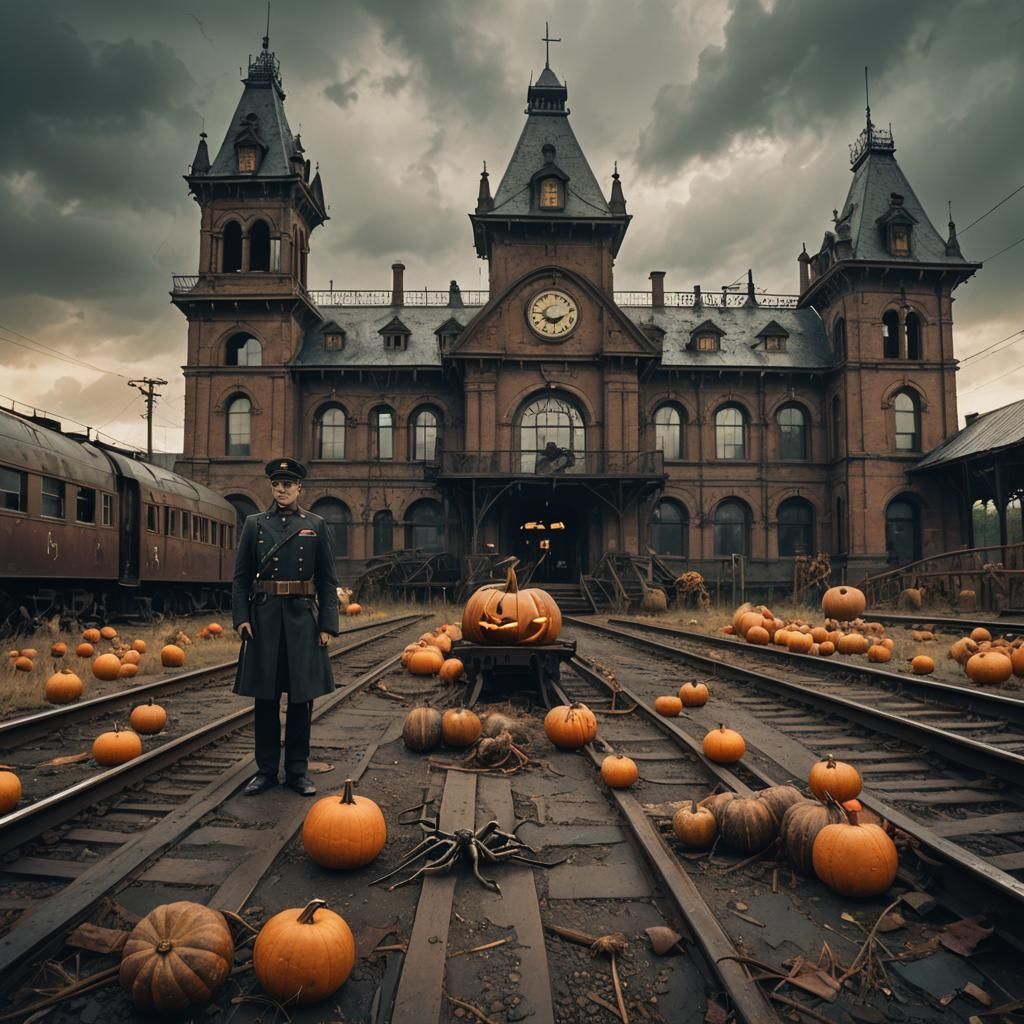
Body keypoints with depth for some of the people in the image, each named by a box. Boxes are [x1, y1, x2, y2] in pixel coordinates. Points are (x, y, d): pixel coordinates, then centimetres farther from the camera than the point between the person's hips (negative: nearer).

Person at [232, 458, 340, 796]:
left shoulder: (316, 526, 4)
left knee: (301, 697, 5)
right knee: (265, 697, 7)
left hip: (302, 618, 0)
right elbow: (241, 576, 5)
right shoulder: (255, 524, 6)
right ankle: (266, 769, 20)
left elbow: (328, 581, 3)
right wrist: (241, 617, -5)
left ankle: (297, 770, 18)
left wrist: (328, 624, -4)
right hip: (264, 618, 1)